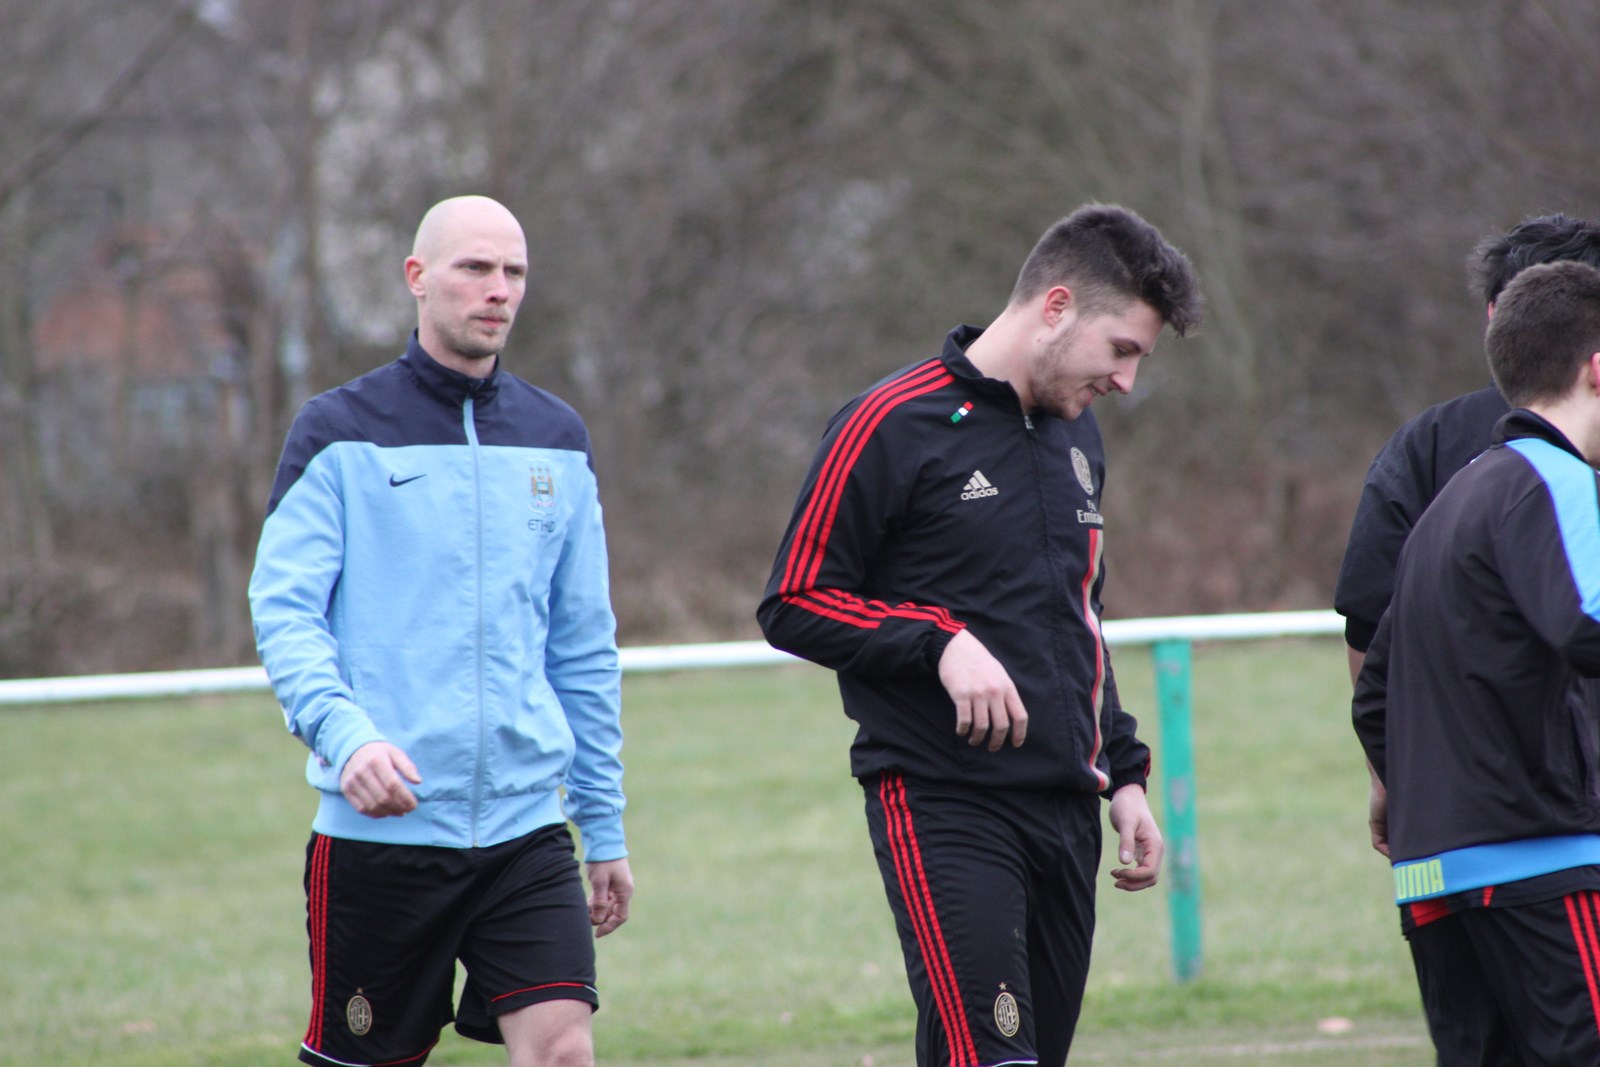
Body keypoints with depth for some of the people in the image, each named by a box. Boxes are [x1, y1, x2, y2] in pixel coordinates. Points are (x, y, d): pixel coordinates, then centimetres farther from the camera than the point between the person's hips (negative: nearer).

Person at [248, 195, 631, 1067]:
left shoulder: (557, 443, 13)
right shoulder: (339, 433, 0)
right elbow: (283, 612, -8)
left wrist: (605, 830, 16)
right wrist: (345, 734, -27)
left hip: (526, 831, 3)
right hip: (378, 831, -3)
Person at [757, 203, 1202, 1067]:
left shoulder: (1075, 436, 17)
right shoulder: (894, 423, -7)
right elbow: (793, 604, -6)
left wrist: (1122, 774, 21)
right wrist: (940, 642, -17)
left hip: (1064, 807, 7)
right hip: (941, 808, -7)